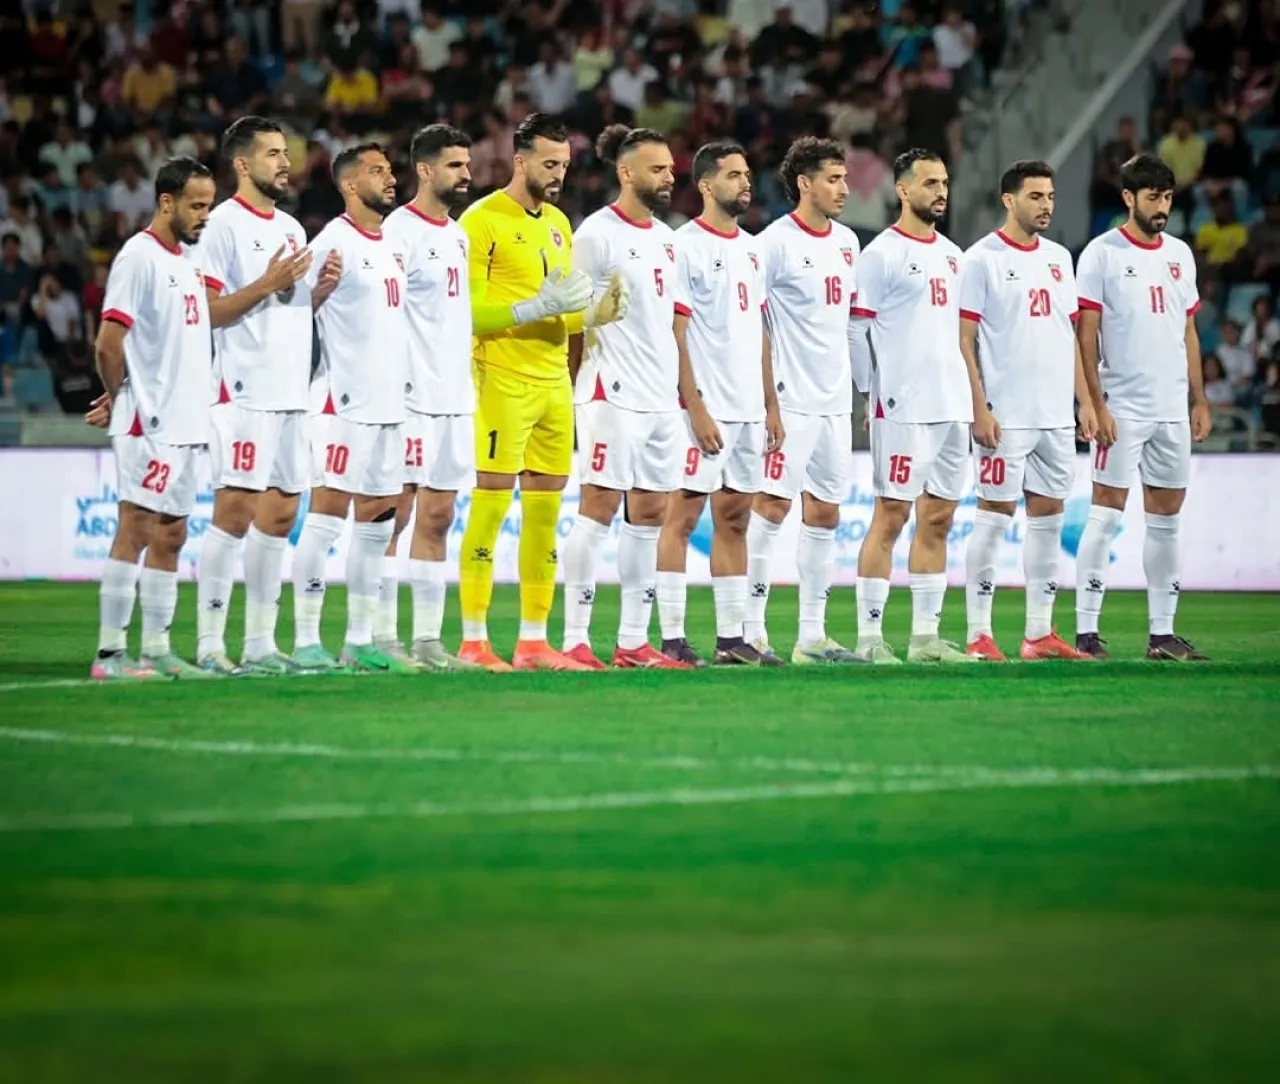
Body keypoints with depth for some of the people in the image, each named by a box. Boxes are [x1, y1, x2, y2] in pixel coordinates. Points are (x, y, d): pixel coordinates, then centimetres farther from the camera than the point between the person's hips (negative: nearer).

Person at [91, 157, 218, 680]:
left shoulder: (186, 262, 16)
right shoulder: (139, 257, -12)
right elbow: (109, 343, -15)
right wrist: (120, 398, -3)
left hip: (186, 422, 9)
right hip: (150, 423, -9)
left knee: (170, 537, 10)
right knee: (136, 531, -8)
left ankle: (157, 651, 14)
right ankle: (109, 653, -7)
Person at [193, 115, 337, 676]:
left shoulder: (291, 227, 18)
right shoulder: (224, 225, -7)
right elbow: (209, 311, -13)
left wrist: (321, 288, 4)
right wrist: (269, 283, -19)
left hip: (291, 393, 8)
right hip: (244, 392, -8)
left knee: (280, 514, 8)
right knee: (235, 512, -10)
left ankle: (261, 642, 13)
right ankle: (210, 643, -7)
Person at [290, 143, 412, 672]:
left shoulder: (393, 245, 16)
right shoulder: (333, 243, -9)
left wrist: (409, 383, 20)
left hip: (390, 404, 8)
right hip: (345, 404, -8)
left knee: (378, 519, 9)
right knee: (327, 514, -7)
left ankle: (359, 642, 14)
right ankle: (306, 641, -5)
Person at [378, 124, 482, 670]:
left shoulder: (459, 235, 17)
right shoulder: (399, 231, -9)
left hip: (455, 398, 8)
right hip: (412, 398, -8)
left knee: (438, 517, 8)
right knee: (394, 515, -6)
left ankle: (428, 639, 10)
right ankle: (382, 637, -3)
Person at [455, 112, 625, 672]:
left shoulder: (558, 223, 17)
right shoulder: (482, 220, -8)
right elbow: (466, 312, -13)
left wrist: (593, 313, 4)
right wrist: (536, 308, -21)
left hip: (554, 381, 8)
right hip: (503, 380, -8)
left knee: (546, 509, 7)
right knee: (491, 502, -8)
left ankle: (533, 641, 12)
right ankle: (473, 641, -4)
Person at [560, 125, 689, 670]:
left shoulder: (666, 238, 17)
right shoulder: (597, 233, -8)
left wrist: (683, 392, 18)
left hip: (662, 398, 8)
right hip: (615, 395, -8)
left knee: (650, 512, 7)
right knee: (600, 506, -8)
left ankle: (633, 641, 11)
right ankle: (575, 639, -6)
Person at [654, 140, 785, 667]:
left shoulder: (752, 248, 15)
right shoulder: (686, 246, -8)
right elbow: (675, 335, -12)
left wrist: (772, 406, 13)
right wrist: (697, 409, -17)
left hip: (749, 408, 8)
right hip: (706, 408, -8)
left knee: (734, 519, 10)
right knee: (683, 515, -5)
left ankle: (731, 637, 13)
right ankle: (672, 638, -5)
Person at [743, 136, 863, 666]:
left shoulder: (848, 241, 13)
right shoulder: (776, 241, -10)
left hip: (835, 401, 8)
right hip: (791, 399, -7)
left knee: (824, 513, 8)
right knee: (772, 507, -7)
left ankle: (812, 635, 13)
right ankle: (751, 631, -3)